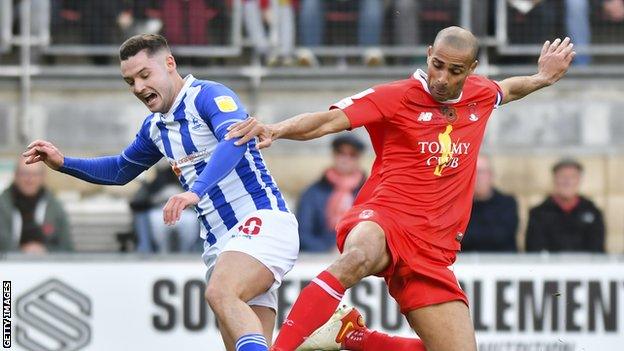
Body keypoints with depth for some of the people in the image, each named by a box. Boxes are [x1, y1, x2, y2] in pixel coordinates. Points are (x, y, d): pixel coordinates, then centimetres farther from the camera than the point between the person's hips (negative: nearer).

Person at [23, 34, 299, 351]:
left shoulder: (209, 96, -9)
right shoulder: (155, 127, 17)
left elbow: (235, 140, -29)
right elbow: (121, 170, 36)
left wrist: (196, 190, -43)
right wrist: (62, 163, 22)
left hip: (262, 219, -8)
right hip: (220, 242, 8)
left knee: (220, 292, -35)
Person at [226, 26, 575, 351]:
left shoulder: (481, 94, 13)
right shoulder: (397, 97, -3)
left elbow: (507, 89, 40)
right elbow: (327, 121, -14)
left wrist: (542, 79, 28)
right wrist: (275, 130, -29)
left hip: (433, 250, 6)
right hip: (382, 217, -6)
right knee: (359, 256, -43)